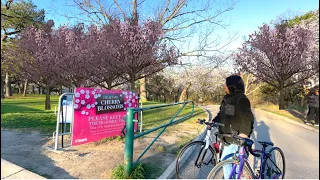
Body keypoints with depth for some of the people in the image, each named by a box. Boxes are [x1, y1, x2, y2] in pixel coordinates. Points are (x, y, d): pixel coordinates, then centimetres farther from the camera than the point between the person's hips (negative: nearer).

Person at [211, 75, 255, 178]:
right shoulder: (227, 98, 10)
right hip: (227, 135, 9)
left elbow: (247, 117, -25)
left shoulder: (241, 99, -17)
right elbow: (221, 114, 18)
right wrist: (213, 122, 8)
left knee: (226, 160, -7)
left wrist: (244, 132, -37)